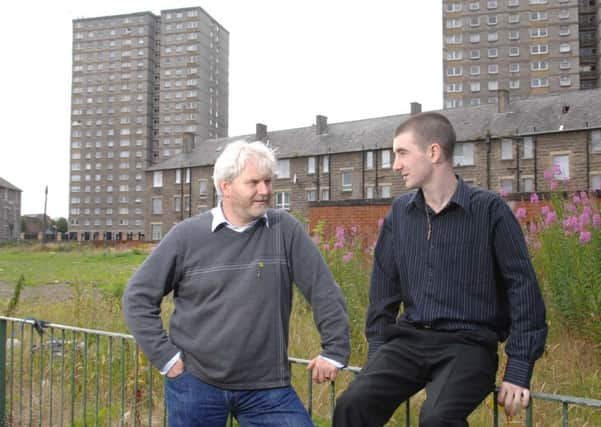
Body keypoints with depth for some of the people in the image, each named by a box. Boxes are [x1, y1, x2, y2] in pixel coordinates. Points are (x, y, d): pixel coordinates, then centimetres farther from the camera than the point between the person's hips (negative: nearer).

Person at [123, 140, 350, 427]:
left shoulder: (285, 230, -4)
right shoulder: (187, 236, -5)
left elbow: (325, 293, 0)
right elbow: (138, 296, 1)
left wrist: (334, 351, 0)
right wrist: (165, 356, -3)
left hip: (267, 387, 0)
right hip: (195, 382, 0)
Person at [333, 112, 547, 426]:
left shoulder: (489, 209, -7)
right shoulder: (400, 211, 7)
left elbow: (523, 289, -6)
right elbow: (383, 288, 13)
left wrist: (519, 370, -9)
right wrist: (377, 356, 8)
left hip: (468, 343, -4)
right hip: (410, 339, 4)